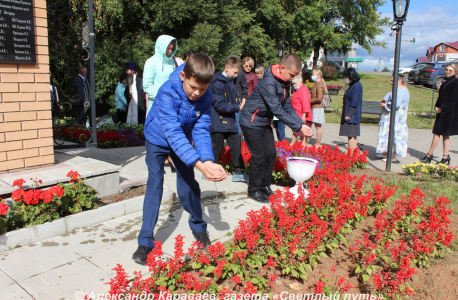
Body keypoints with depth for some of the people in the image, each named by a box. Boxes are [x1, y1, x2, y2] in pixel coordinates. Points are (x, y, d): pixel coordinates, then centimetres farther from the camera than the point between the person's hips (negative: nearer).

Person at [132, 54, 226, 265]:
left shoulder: (205, 97, -23)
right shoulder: (167, 92, -37)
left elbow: (201, 131, -24)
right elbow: (173, 133, -43)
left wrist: (208, 161, -42)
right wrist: (199, 164, -51)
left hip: (183, 140, 3)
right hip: (158, 139, -3)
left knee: (188, 183, 3)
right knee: (154, 184, -11)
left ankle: (198, 227, 26)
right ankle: (145, 241, -3)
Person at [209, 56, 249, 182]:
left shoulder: (231, 82, 12)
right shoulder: (217, 84, -15)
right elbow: (220, 105, -20)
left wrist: (240, 104, 1)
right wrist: (238, 107, -20)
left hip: (230, 122, 8)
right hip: (219, 123, -8)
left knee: (237, 145, 7)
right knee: (218, 148, 2)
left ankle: (238, 172, 15)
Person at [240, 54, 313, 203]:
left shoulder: (284, 83, 2)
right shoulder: (268, 83, -27)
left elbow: (288, 107, 4)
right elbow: (277, 111, -29)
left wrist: (301, 124, -9)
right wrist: (298, 127, -28)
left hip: (265, 123, 9)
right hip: (252, 122, -9)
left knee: (271, 152, 8)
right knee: (259, 156, -5)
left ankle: (265, 185, 22)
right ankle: (254, 190, 10)